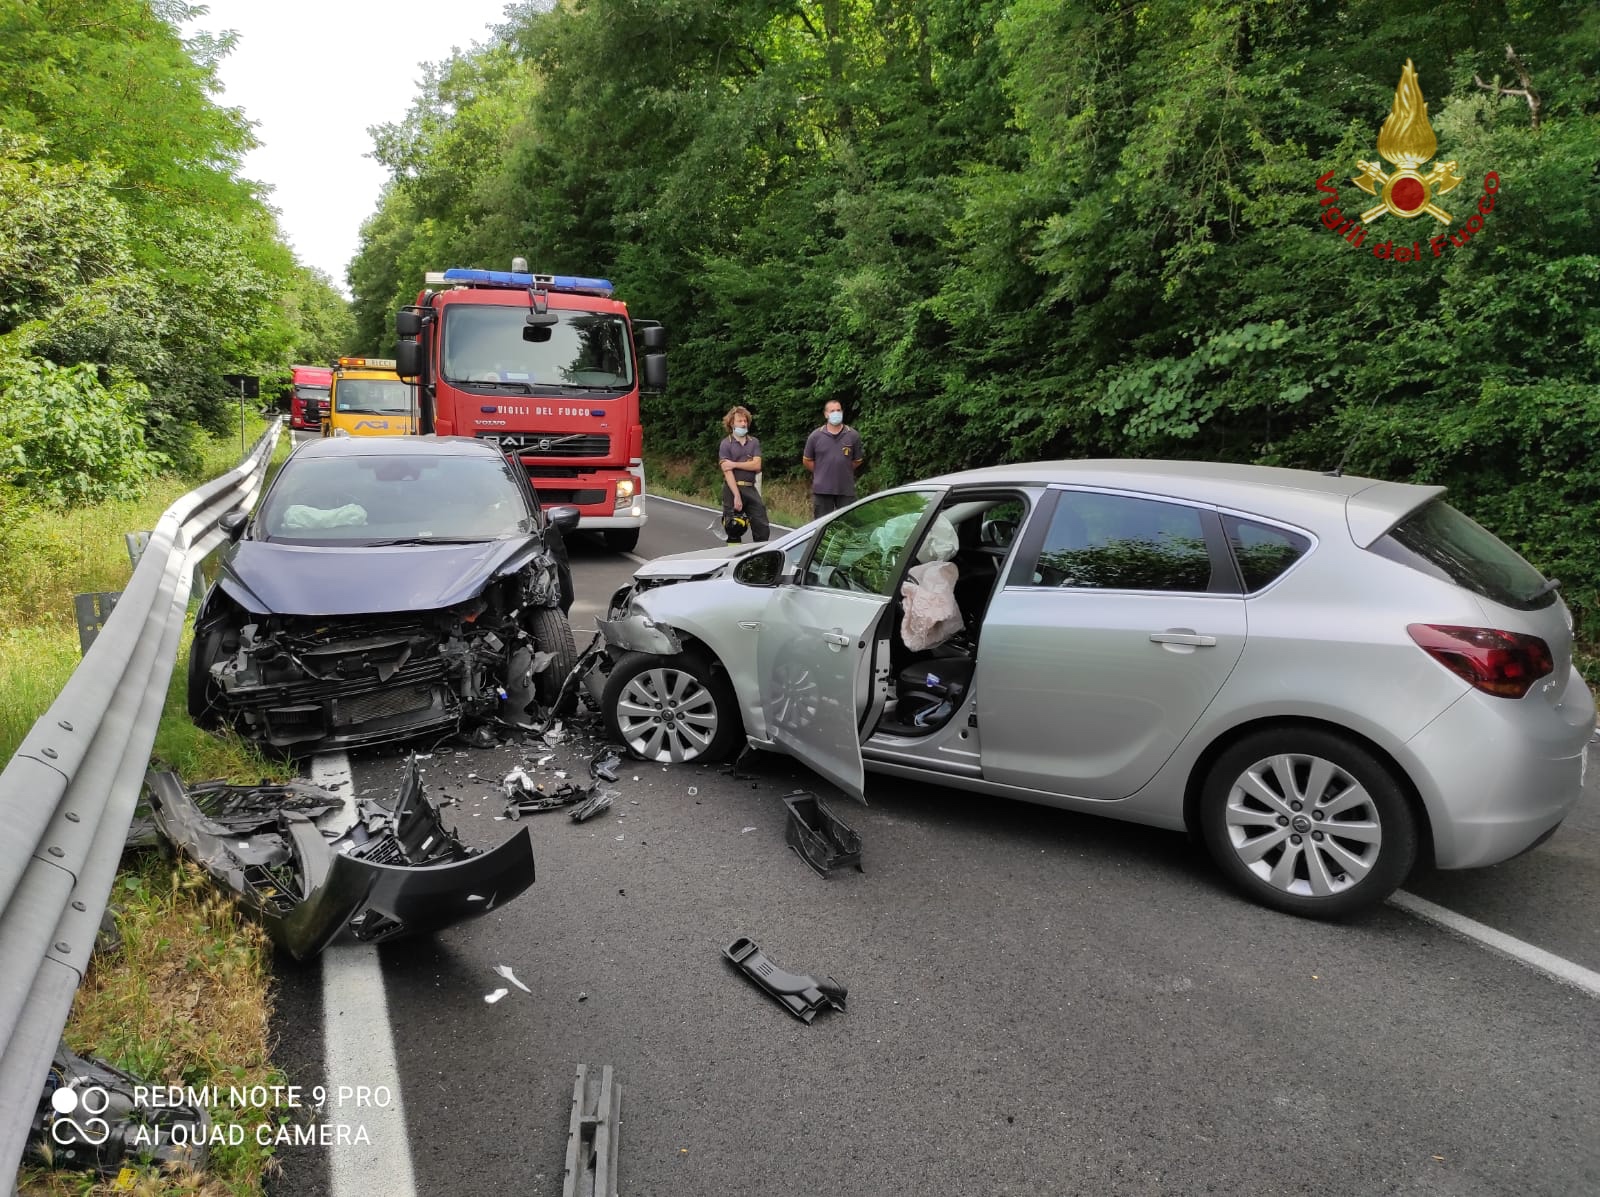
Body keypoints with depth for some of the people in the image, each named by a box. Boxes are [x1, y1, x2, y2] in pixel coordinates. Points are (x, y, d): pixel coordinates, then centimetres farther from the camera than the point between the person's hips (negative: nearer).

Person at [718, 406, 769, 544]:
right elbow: (727, 472, -12)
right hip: (732, 488, -4)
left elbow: (757, 465, -4)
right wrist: (736, 496, -20)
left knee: (763, 528, 1)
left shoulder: (754, 442, 8)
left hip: (750, 489, 4)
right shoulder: (726, 444, -3)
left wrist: (735, 464, -11)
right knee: (734, 529, 3)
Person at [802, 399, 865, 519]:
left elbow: (857, 461, 10)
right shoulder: (815, 436, -1)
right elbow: (807, 461, 8)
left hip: (846, 490, 0)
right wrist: (822, 473, 5)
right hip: (822, 489, 0)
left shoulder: (853, 435, 0)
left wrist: (843, 471, 6)